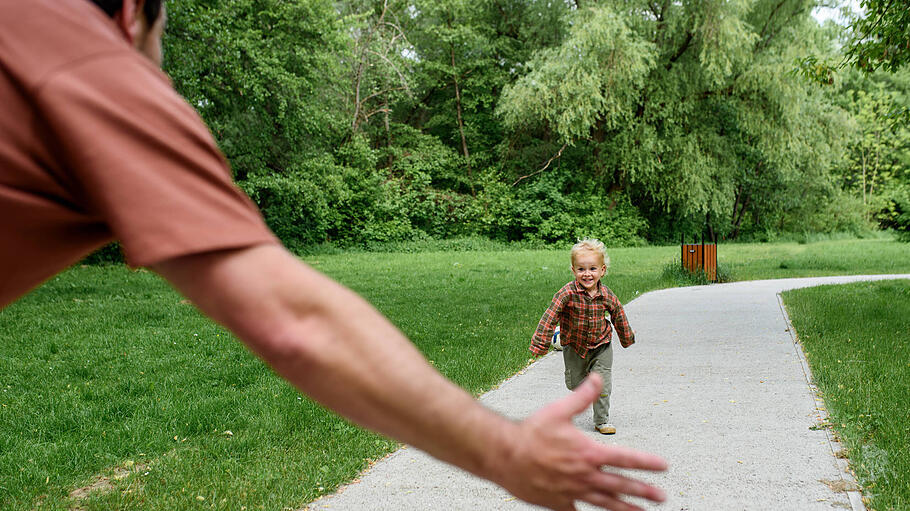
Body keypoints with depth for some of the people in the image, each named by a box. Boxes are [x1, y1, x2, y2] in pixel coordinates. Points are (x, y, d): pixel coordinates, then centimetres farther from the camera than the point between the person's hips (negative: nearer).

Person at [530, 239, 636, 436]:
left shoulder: (606, 295, -16)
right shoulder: (567, 293, -27)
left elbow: (618, 315, 3)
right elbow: (549, 318, -26)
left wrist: (626, 338, 17)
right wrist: (540, 343, -27)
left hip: (601, 345, 1)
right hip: (574, 346, -1)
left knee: (602, 383, -2)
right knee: (574, 383, 13)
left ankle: (602, 420, 15)